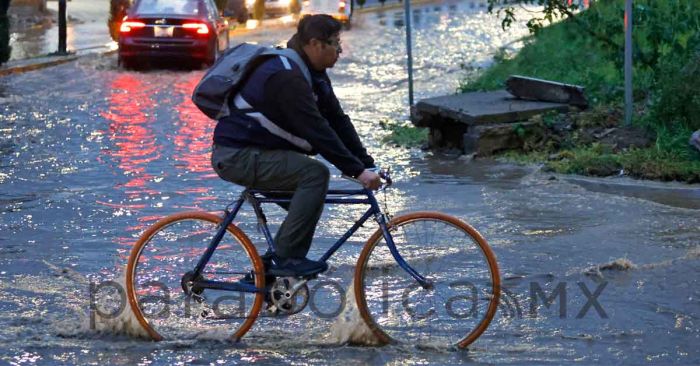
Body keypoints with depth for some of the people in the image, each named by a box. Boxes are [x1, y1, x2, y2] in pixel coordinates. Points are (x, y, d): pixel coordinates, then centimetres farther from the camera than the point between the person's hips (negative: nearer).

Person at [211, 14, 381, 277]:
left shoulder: (314, 75, 9)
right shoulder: (286, 76, -23)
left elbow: (338, 121, 9)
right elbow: (317, 131, -27)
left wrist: (367, 164, 1)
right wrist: (357, 170, -27)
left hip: (256, 152, 11)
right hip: (237, 155, -11)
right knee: (315, 174, -21)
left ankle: (275, 261, 17)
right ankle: (287, 258, -17)